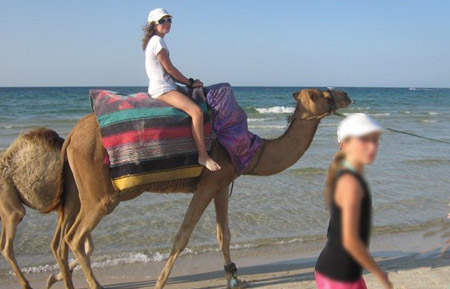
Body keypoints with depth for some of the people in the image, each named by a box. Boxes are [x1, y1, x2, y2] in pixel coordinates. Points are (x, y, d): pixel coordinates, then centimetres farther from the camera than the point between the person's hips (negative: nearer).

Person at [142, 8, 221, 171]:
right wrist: (190, 82, -2)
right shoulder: (157, 41, -10)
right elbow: (169, 68, -12)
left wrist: (188, 83, 13)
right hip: (162, 89, -11)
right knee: (196, 111, -27)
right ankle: (203, 156, -26)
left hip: (161, 88, 11)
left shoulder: (153, 41, 20)